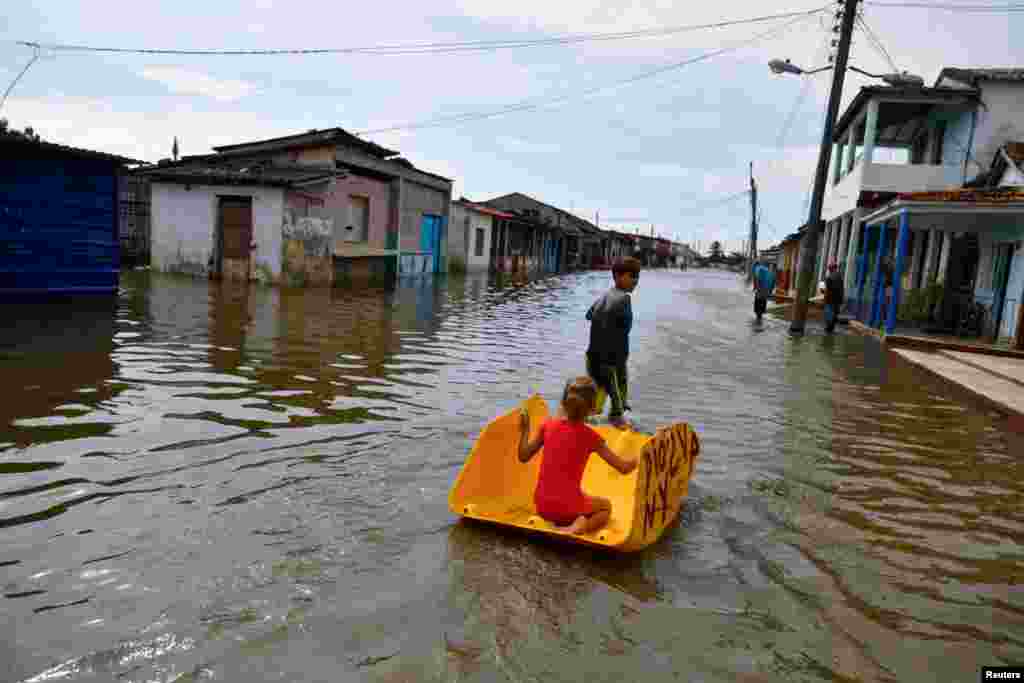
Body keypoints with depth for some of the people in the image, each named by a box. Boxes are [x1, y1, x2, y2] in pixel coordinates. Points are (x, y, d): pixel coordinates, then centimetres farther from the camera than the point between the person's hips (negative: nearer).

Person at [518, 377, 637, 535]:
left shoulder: (548, 425, -1)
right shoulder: (590, 436, -8)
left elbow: (523, 456, 7)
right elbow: (624, 468, -3)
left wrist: (524, 430, 20)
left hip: (542, 505, 4)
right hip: (568, 507, -4)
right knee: (606, 506, 27)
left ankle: (561, 522, 8)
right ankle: (580, 526, -3)